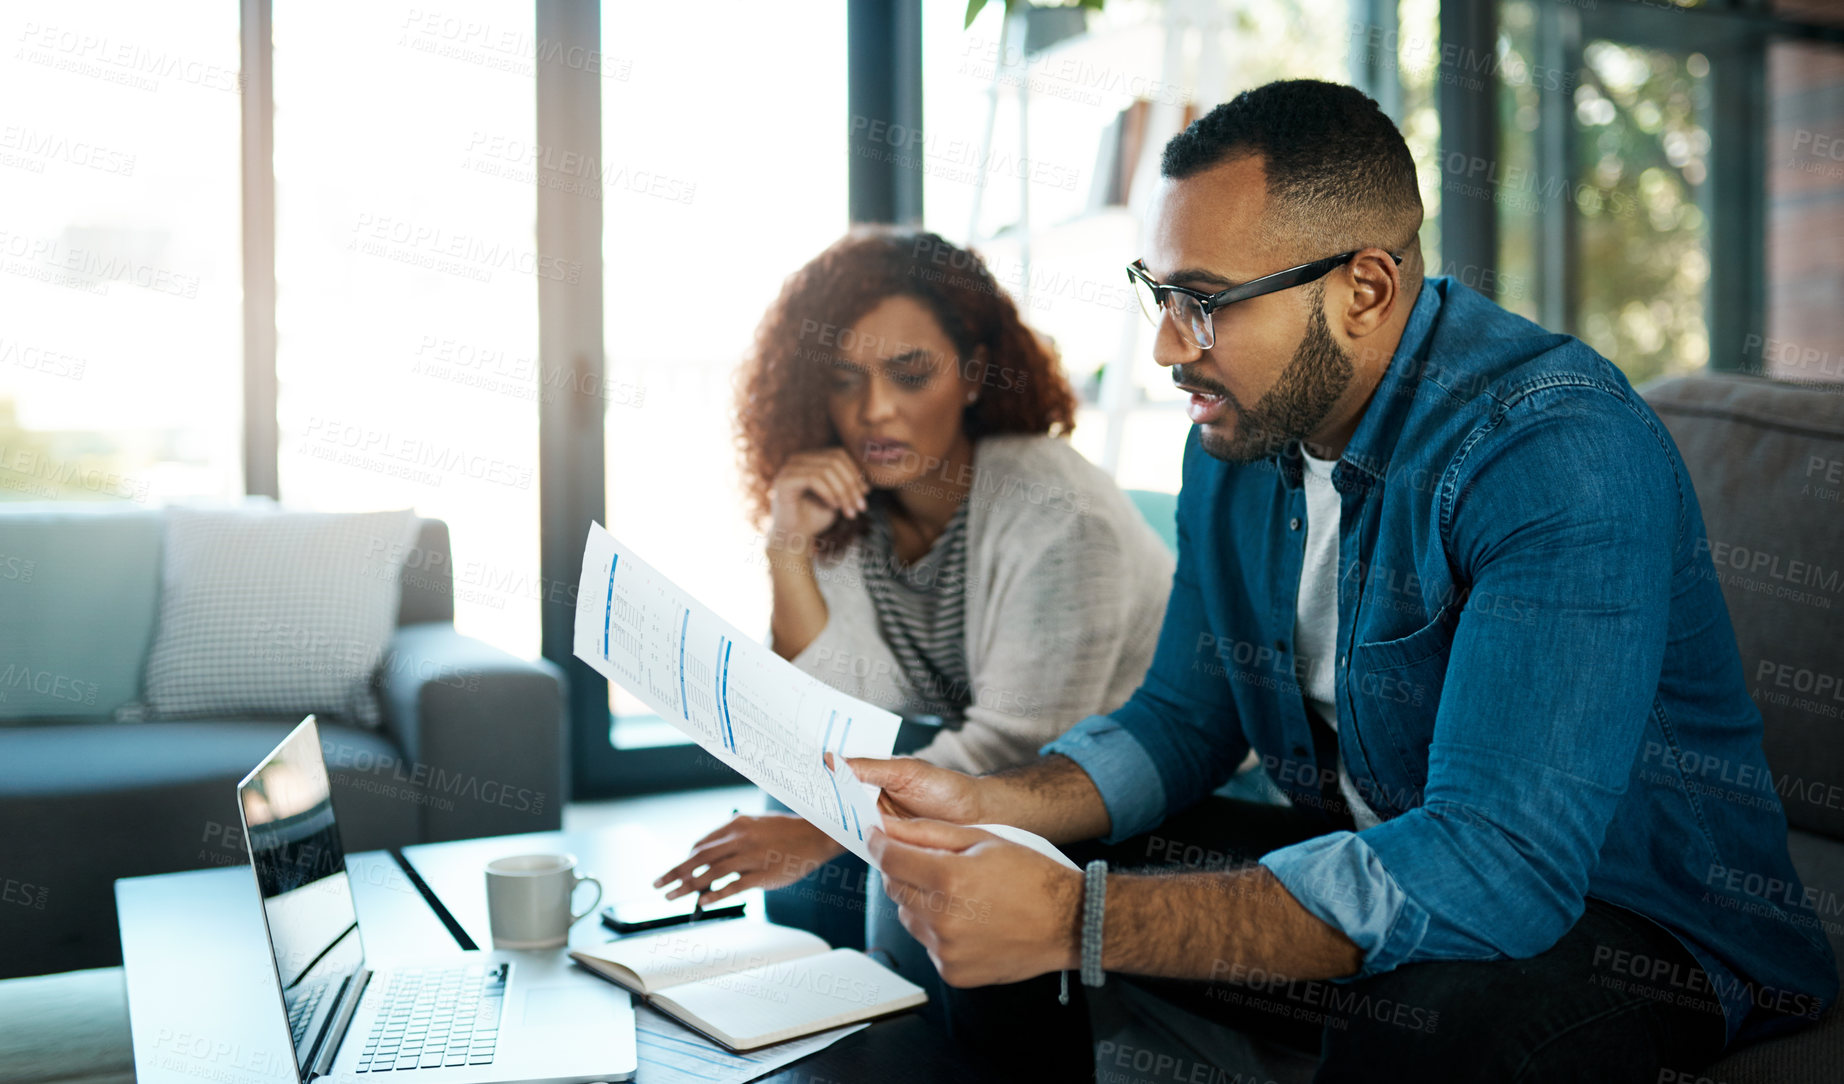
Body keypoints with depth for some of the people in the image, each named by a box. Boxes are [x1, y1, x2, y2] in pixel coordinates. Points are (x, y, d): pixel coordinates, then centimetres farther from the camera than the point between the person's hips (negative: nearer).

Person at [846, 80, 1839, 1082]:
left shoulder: (1559, 453, -28)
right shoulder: (1236, 436, -1)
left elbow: (1497, 864, -36)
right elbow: (1185, 717, 6)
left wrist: (1079, 920, -39)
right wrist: (989, 803, -14)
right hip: (1372, 867, 6)